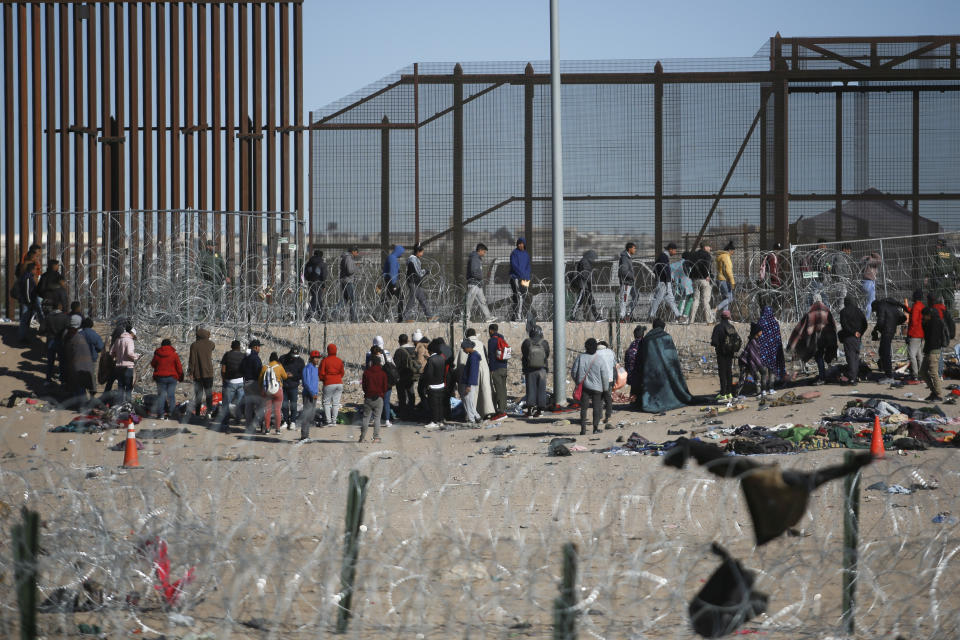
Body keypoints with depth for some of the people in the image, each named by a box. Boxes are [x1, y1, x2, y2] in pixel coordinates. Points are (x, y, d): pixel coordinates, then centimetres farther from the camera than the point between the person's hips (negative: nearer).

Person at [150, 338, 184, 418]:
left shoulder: (157, 354, -2)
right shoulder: (174, 354, -5)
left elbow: (153, 364, 11)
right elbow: (179, 367, -2)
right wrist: (180, 378, 8)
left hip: (160, 377, 1)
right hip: (172, 378, -1)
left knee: (161, 395, 6)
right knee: (171, 395, 4)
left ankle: (160, 413, 1)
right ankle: (171, 412, 2)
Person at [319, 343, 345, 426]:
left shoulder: (324, 360, -6)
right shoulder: (339, 361, 3)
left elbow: (321, 373, -4)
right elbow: (342, 372, 9)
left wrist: (322, 379, 16)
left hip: (329, 384, -3)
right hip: (339, 383, 3)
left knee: (326, 402, 6)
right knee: (336, 403, 7)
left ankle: (328, 420, -2)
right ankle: (334, 420, 7)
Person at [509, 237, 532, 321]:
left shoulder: (526, 254, 16)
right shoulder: (514, 253, -3)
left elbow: (529, 267, 14)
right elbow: (514, 266, -11)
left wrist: (527, 277, -2)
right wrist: (523, 276, -14)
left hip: (525, 279, 6)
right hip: (516, 278, -6)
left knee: (523, 298, 6)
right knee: (518, 298, -14)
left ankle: (521, 315, 12)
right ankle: (517, 316, -16)